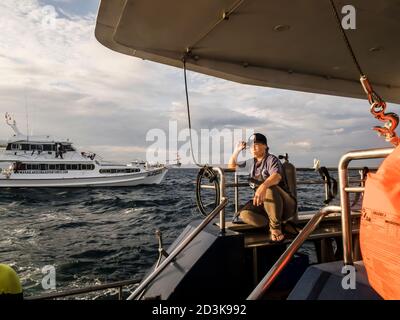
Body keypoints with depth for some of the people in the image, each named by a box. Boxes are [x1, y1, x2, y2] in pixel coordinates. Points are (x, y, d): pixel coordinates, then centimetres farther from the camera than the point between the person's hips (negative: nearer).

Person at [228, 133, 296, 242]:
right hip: (263, 204, 5)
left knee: (269, 188, -39)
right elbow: (232, 166, 28)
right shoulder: (251, 162, 15)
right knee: (245, 214, -25)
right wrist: (237, 150, 13)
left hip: (285, 204, -5)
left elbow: (277, 176, -30)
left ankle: (276, 226, -21)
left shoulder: (271, 159, -7)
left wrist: (263, 186, -50)